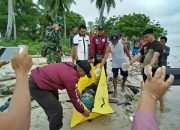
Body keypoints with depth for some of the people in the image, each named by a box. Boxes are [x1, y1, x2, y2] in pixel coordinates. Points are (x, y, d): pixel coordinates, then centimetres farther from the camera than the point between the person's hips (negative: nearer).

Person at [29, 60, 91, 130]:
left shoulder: (70, 65, 2)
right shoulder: (71, 76, -24)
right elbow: (74, 97, -11)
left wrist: (77, 92, 35)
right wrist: (82, 111, 4)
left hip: (37, 76, 11)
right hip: (36, 86, -11)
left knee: (54, 96, 31)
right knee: (57, 109, -8)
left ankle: (52, 118, 55)